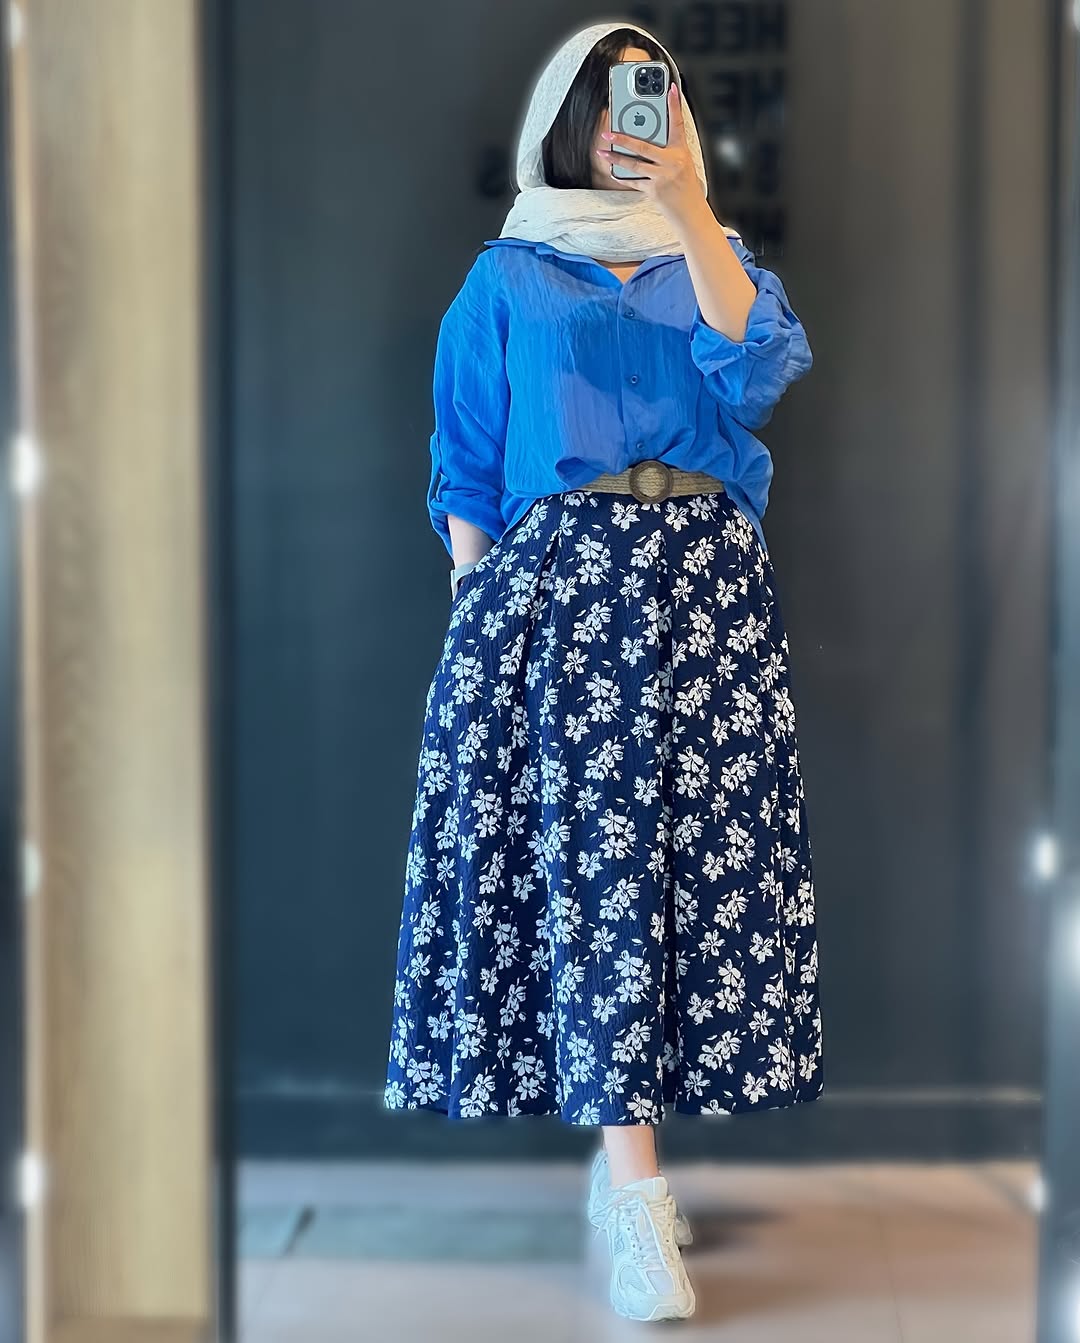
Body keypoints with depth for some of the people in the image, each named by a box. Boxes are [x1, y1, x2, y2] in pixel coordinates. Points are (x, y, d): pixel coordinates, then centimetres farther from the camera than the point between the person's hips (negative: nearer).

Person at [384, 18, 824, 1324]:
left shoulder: (715, 260, 18)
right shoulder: (508, 277, 13)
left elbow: (757, 371, -5)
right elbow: (468, 475, 11)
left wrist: (690, 209, -11)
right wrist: (473, 613, 1)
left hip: (707, 582, 3)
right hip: (560, 577, -2)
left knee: (704, 856, -4)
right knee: (592, 859, -12)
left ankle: (622, 1146, 9)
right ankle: (637, 1196, -13)